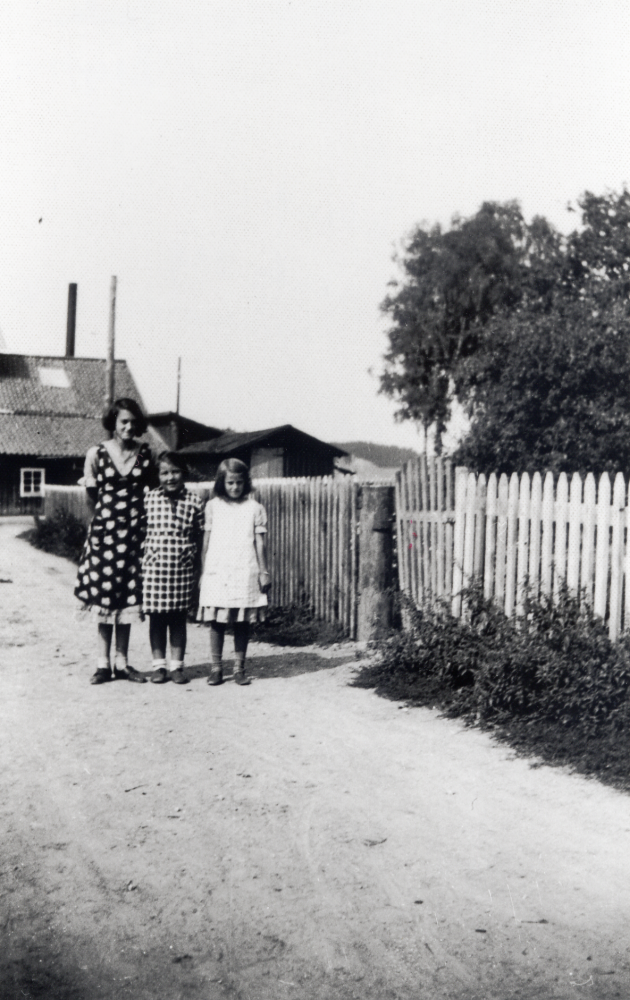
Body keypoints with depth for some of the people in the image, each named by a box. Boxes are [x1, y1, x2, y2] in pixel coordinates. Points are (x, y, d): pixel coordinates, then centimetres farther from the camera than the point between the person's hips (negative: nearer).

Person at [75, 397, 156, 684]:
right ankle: (103, 663, 9)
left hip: (134, 531, 2)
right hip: (105, 529, -1)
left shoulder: (144, 453, 4)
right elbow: (94, 498, 9)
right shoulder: (96, 453, 0)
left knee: (128, 596, 5)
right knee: (104, 593, 0)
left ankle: (122, 662, 15)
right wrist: (88, 484, -5)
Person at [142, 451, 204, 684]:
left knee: (178, 619, 8)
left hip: (182, 567, 0)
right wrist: (141, 565, 3)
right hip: (154, 567, 1)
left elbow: (199, 538, 4)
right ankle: (158, 665, 17)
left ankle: (176, 665, 17)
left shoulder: (194, 501, 0)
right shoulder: (150, 499, 2)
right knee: (156, 618, 6)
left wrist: (197, 571, 4)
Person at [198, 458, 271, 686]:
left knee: (242, 622, 3)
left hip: (245, 572, 0)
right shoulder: (213, 506, 7)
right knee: (216, 621, 0)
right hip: (217, 571, 0)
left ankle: (239, 668, 12)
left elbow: (259, 542, 7)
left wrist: (264, 571, 4)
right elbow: (207, 539, 10)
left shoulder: (254, 508, 5)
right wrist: (203, 571, 9)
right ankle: (215, 668, 9)